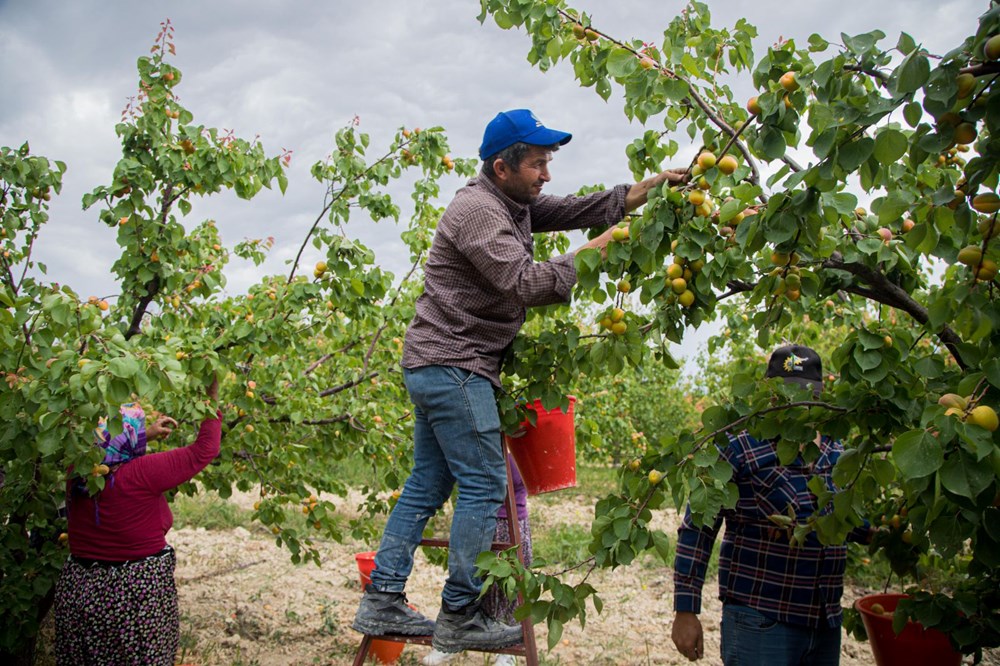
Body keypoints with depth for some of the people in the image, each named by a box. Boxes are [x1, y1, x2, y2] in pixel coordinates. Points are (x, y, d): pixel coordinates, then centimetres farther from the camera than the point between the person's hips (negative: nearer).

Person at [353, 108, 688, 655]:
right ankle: (459, 617, 1)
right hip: (453, 367, -10)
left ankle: (381, 603, 15)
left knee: (427, 484, 11)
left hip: (436, 366, 10)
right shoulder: (478, 210, -15)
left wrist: (643, 189, 4)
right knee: (484, 486, -6)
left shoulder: (513, 204, 16)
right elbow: (524, 283, -22)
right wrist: (585, 256, -13)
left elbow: (576, 209, 13)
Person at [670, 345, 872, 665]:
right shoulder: (739, 448, -10)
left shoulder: (837, 453, 9)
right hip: (760, 626, -6)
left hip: (826, 626, 6)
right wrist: (685, 611, -13)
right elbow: (696, 531, -10)